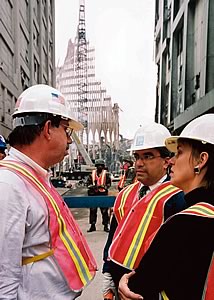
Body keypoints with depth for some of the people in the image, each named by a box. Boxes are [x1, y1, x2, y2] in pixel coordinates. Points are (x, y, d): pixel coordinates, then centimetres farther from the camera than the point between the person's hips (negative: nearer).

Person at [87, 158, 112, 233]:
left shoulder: (106, 174, 4)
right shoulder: (92, 174, 9)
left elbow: (109, 183, 0)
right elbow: (88, 182, 11)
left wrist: (105, 186, -17)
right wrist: (91, 186, -7)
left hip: (103, 194, -2)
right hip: (94, 194, 2)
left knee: (104, 210, 1)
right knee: (92, 210, 5)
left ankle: (106, 226, 11)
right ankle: (92, 225, 15)